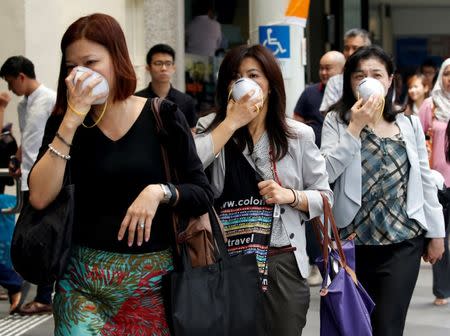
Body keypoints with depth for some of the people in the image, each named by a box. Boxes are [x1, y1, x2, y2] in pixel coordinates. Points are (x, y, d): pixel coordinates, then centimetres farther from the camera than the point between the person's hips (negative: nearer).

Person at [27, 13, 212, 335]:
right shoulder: (64, 121, 3)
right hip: (83, 279, 1)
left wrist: (159, 191, -21)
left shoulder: (162, 116, -2)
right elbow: (39, 197, -11)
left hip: (153, 277, 0)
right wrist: (71, 121, -14)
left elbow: (203, 194, -2)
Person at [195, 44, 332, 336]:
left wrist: (290, 196, -11)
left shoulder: (298, 135, 4)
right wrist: (232, 122, -15)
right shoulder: (212, 128, 2)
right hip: (227, 261, -1)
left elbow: (324, 197, 8)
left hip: (283, 262, 1)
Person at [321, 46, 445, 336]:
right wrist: (356, 126, -16)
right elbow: (327, 172, -15)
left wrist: (436, 233, 9)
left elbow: (425, 182, 10)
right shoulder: (337, 122, 0)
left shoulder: (410, 124, 6)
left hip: (403, 241, 0)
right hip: (353, 240, 0)